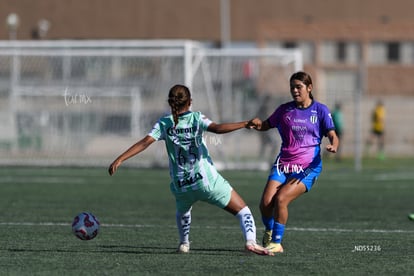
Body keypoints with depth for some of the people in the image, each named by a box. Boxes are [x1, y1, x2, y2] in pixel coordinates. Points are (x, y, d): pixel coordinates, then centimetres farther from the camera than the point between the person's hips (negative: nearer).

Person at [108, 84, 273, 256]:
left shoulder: (164, 124, 3)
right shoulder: (196, 119, -4)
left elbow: (144, 143, -7)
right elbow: (217, 128, -21)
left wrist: (119, 160, -8)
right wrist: (245, 124, -23)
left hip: (181, 186, 3)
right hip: (207, 181, -3)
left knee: (182, 211, 39)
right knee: (242, 211, 3)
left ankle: (184, 243, 38)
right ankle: (250, 241, -18)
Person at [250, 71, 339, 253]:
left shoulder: (320, 110, 2)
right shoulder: (285, 110, 10)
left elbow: (332, 135, -1)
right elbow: (267, 125, 20)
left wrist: (333, 146, -25)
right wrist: (258, 124, -4)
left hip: (307, 168, -3)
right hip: (283, 164, 3)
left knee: (280, 199, -22)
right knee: (266, 202, -13)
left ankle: (276, 243, -8)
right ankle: (269, 231, 19)